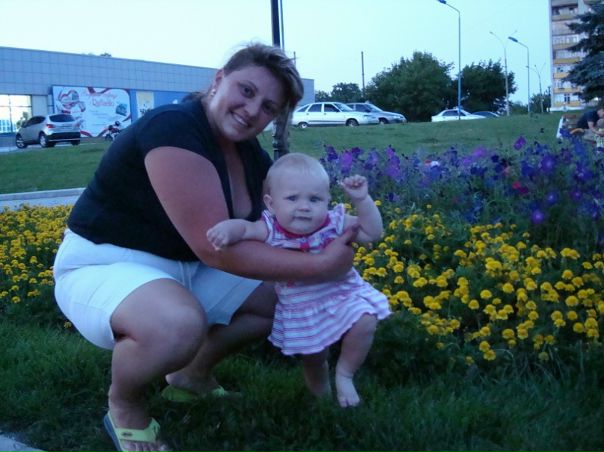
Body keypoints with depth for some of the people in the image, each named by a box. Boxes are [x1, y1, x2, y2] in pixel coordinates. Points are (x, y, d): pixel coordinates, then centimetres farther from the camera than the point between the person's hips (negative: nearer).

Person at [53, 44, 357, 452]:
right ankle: (124, 406, -5)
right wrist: (320, 266, -25)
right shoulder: (174, 129, -27)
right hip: (105, 264, -8)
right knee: (179, 324, -39)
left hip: (187, 267, 9)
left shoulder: (252, 155, 1)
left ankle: (193, 373, 22)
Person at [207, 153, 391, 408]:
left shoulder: (334, 224, -16)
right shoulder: (271, 230, -19)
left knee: (365, 321, -28)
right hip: (300, 310, 0)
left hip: (342, 294, 0)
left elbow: (372, 233, -14)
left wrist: (362, 199, -26)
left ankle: (344, 373, -3)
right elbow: (244, 227, -32)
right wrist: (227, 228, -55)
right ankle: (320, 392, 48)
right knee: (313, 359, 15)